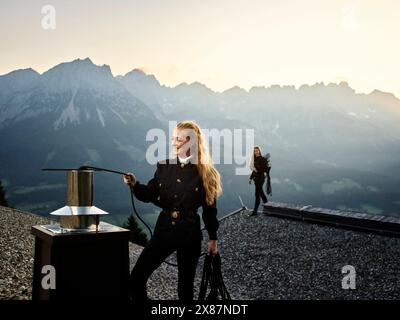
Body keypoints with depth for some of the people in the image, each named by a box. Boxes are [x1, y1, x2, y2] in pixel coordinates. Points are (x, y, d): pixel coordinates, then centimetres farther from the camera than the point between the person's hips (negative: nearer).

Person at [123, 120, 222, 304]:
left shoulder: (205, 173, -6)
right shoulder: (164, 166, 3)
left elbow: (209, 208, 0)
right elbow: (150, 195, 5)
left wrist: (213, 237, 4)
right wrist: (134, 184, -15)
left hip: (189, 235, -3)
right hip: (164, 231, 3)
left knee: (186, 284, 9)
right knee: (137, 277, -4)